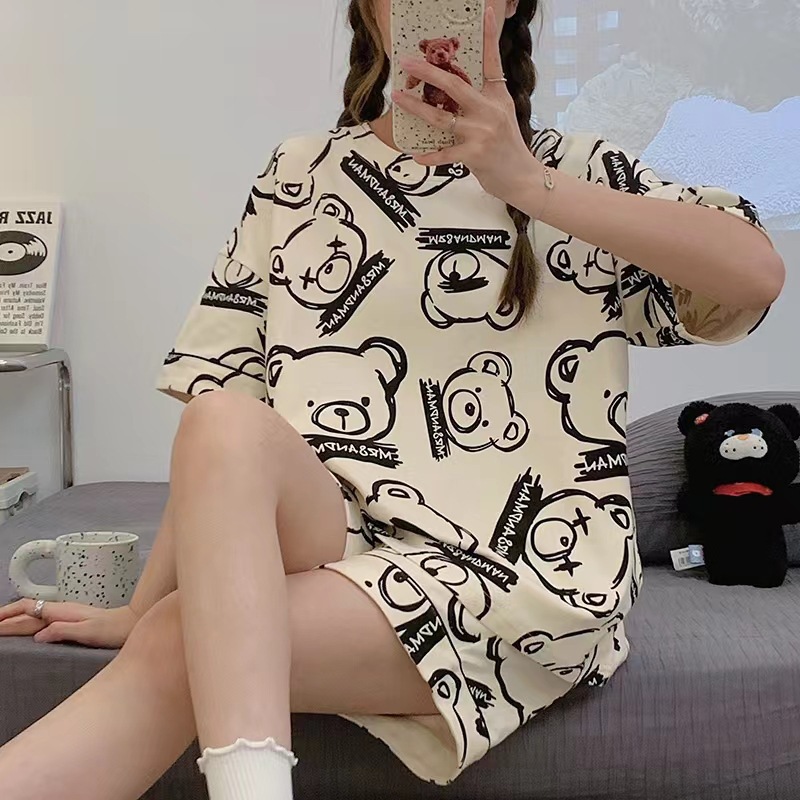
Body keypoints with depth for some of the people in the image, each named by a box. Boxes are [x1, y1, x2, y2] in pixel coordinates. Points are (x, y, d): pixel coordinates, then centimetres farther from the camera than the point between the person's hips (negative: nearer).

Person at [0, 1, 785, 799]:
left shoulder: (579, 173, 8)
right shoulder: (299, 177, 13)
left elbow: (757, 273, -11)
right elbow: (221, 400, 7)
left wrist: (525, 184, -19)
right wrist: (139, 607, 1)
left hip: (526, 565, -2)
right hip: (322, 547, 3)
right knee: (225, 426, -31)